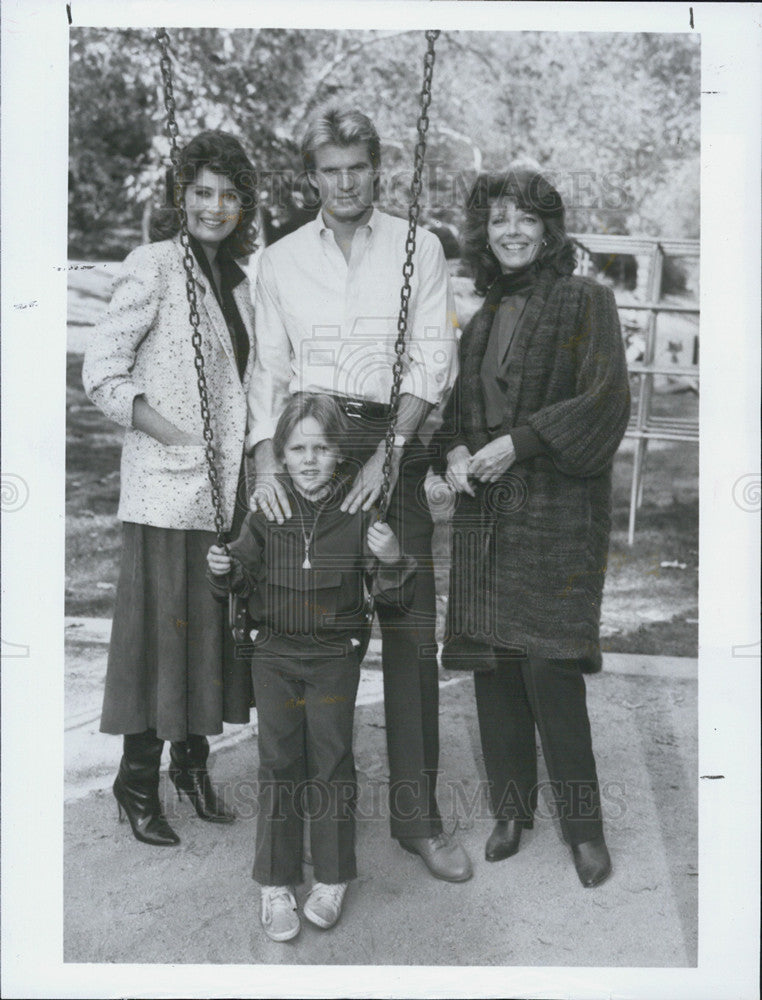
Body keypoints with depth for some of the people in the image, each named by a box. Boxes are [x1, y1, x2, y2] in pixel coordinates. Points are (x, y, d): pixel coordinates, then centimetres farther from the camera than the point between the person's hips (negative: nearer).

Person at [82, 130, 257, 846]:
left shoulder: (238, 279, 15)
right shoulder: (154, 265, -6)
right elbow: (101, 371, -11)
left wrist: (257, 460, 10)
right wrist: (178, 436, -14)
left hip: (228, 485, 7)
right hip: (166, 484, -6)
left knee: (215, 619, 12)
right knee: (161, 621, 0)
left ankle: (193, 759, 29)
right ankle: (138, 779, 16)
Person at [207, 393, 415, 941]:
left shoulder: (359, 514, -6)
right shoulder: (267, 510, -2)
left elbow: (392, 595, -4)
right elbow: (245, 574, 9)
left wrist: (392, 561, -25)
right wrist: (226, 570, -13)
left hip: (335, 654, -1)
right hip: (276, 652, 1)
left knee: (331, 760, 4)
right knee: (279, 761, 3)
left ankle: (333, 878, 21)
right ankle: (276, 884, 15)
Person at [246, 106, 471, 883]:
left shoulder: (418, 249, 7)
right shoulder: (281, 260, 12)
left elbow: (432, 361, -2)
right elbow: (269, 368, 6)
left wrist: (387, 454, -15)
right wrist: (266, 460, -10)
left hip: (392, 444, -1)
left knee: (411, 629, -2)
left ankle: (416, 815, 9)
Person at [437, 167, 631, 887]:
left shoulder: (584, 301, 1)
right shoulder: (482, 314, 16)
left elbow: (606, 398, -9)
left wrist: (520, 441, -14)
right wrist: (456, 450, 2)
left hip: (557, 507, -5)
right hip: (484, 506, 5)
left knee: (548, 663, -9)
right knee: (492, 661, 6)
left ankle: (582, 821, 11)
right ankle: (512, 808, 22)